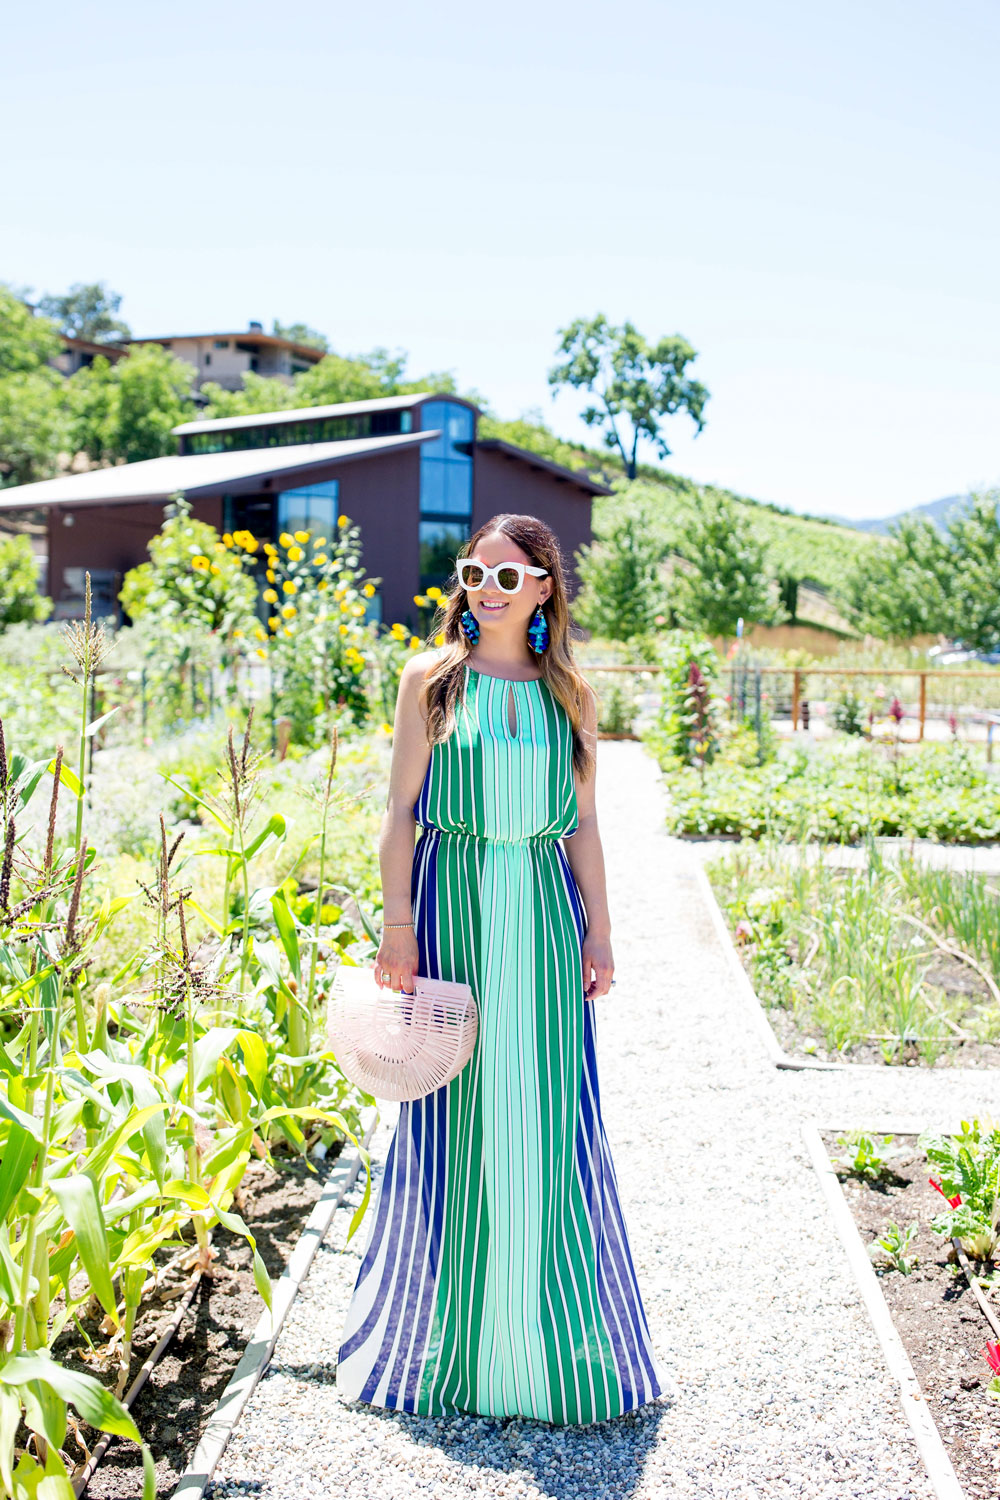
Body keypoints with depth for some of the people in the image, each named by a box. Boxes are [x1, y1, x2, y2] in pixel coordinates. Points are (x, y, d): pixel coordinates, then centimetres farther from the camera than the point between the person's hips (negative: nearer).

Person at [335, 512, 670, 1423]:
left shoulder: (570, 694, 7)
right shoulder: (432, 680, 1)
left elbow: (583, 824, 9)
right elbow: (402, 812, 0)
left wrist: (599, 932, 5)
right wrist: (398, 925, -7)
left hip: (544, 912, 2)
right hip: (452, 903, -2)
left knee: (549, 1112, 7)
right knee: (453, 1111, 6)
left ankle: (551, 1331, 27)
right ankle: (450, 1326, 27)